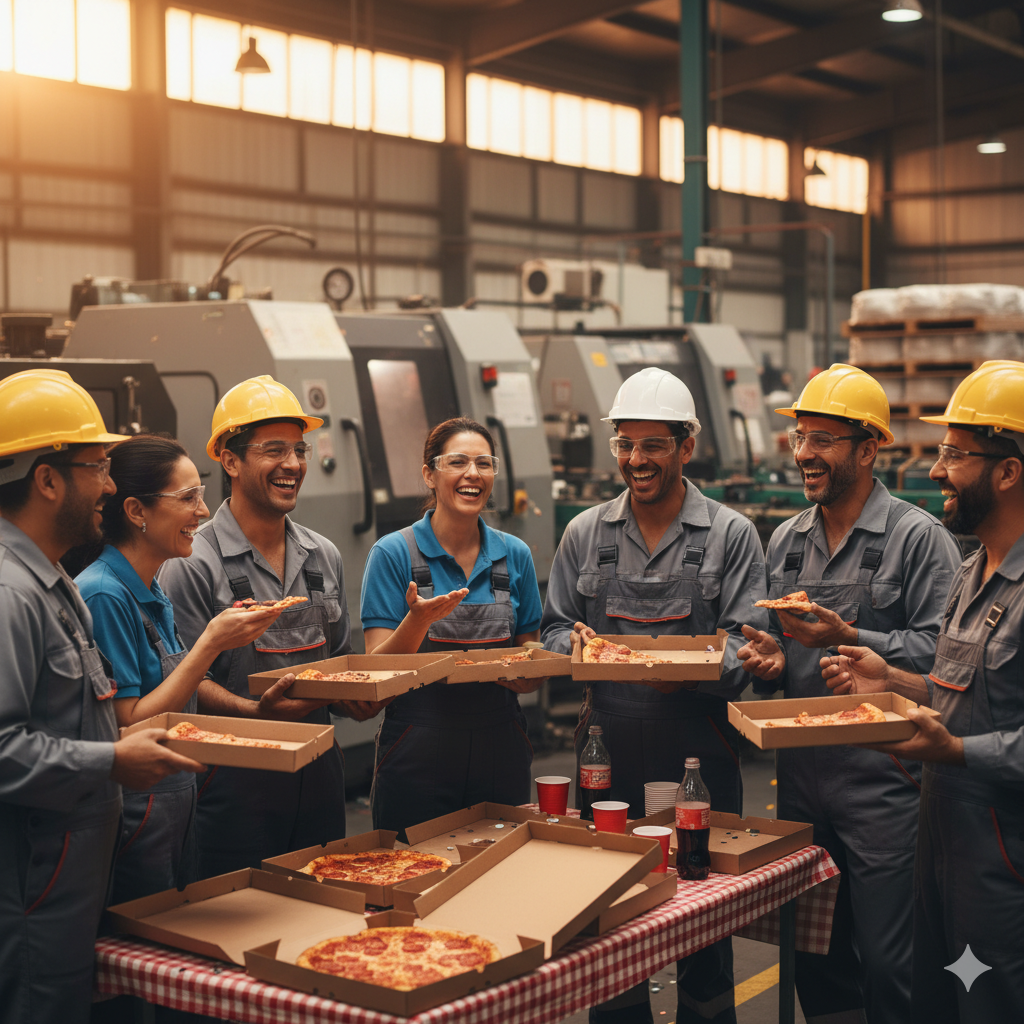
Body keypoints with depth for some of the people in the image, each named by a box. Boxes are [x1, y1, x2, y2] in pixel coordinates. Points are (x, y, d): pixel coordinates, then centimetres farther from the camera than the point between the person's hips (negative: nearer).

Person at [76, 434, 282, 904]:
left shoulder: (154, 596, 9)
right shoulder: (104, 595, -18)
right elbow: (129, 727, -20)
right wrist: (211, 644, -19)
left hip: (176, 803, 9)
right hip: (134, 809, -9)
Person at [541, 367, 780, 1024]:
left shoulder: (731, 535, 2)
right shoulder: (584, 534, 10)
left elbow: (746, 647, -3)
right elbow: (554, 631, 14)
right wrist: (575, 645, -10)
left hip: (699, 754, -2)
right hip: (608, 751, 2)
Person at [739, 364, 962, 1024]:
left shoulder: (918, 536, -6)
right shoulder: (786, 541, 13)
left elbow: (941, 649, -15)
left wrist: (850, 639, -21)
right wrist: (765, 661, 2)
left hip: (883, 776, -6)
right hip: (800, 770, 6)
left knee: (887, 964, -3)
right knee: (813, 956, 15)